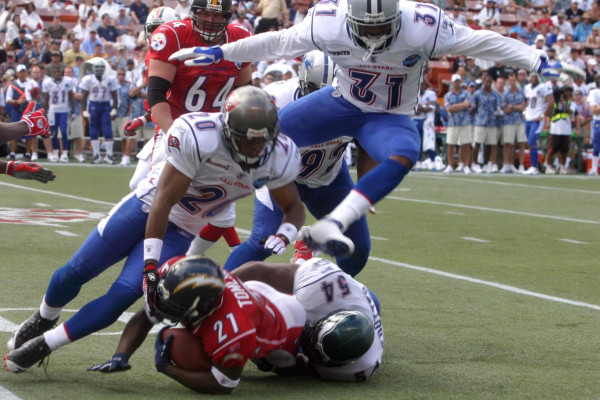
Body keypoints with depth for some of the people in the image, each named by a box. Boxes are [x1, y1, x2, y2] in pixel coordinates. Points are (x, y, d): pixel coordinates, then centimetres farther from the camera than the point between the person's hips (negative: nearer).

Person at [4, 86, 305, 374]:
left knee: (124, 294, -12)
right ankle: (44, 320, 38)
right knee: (77, 271, 4)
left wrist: (284, 234, -25)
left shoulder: (278, 158, -18)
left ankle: (44, 345, 5)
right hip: (148, 206, -2)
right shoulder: (197, 137, -33)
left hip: (181, 232, 3)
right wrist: (151, 265, -27)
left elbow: (293, 206, -1)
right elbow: (164, 202, -27)